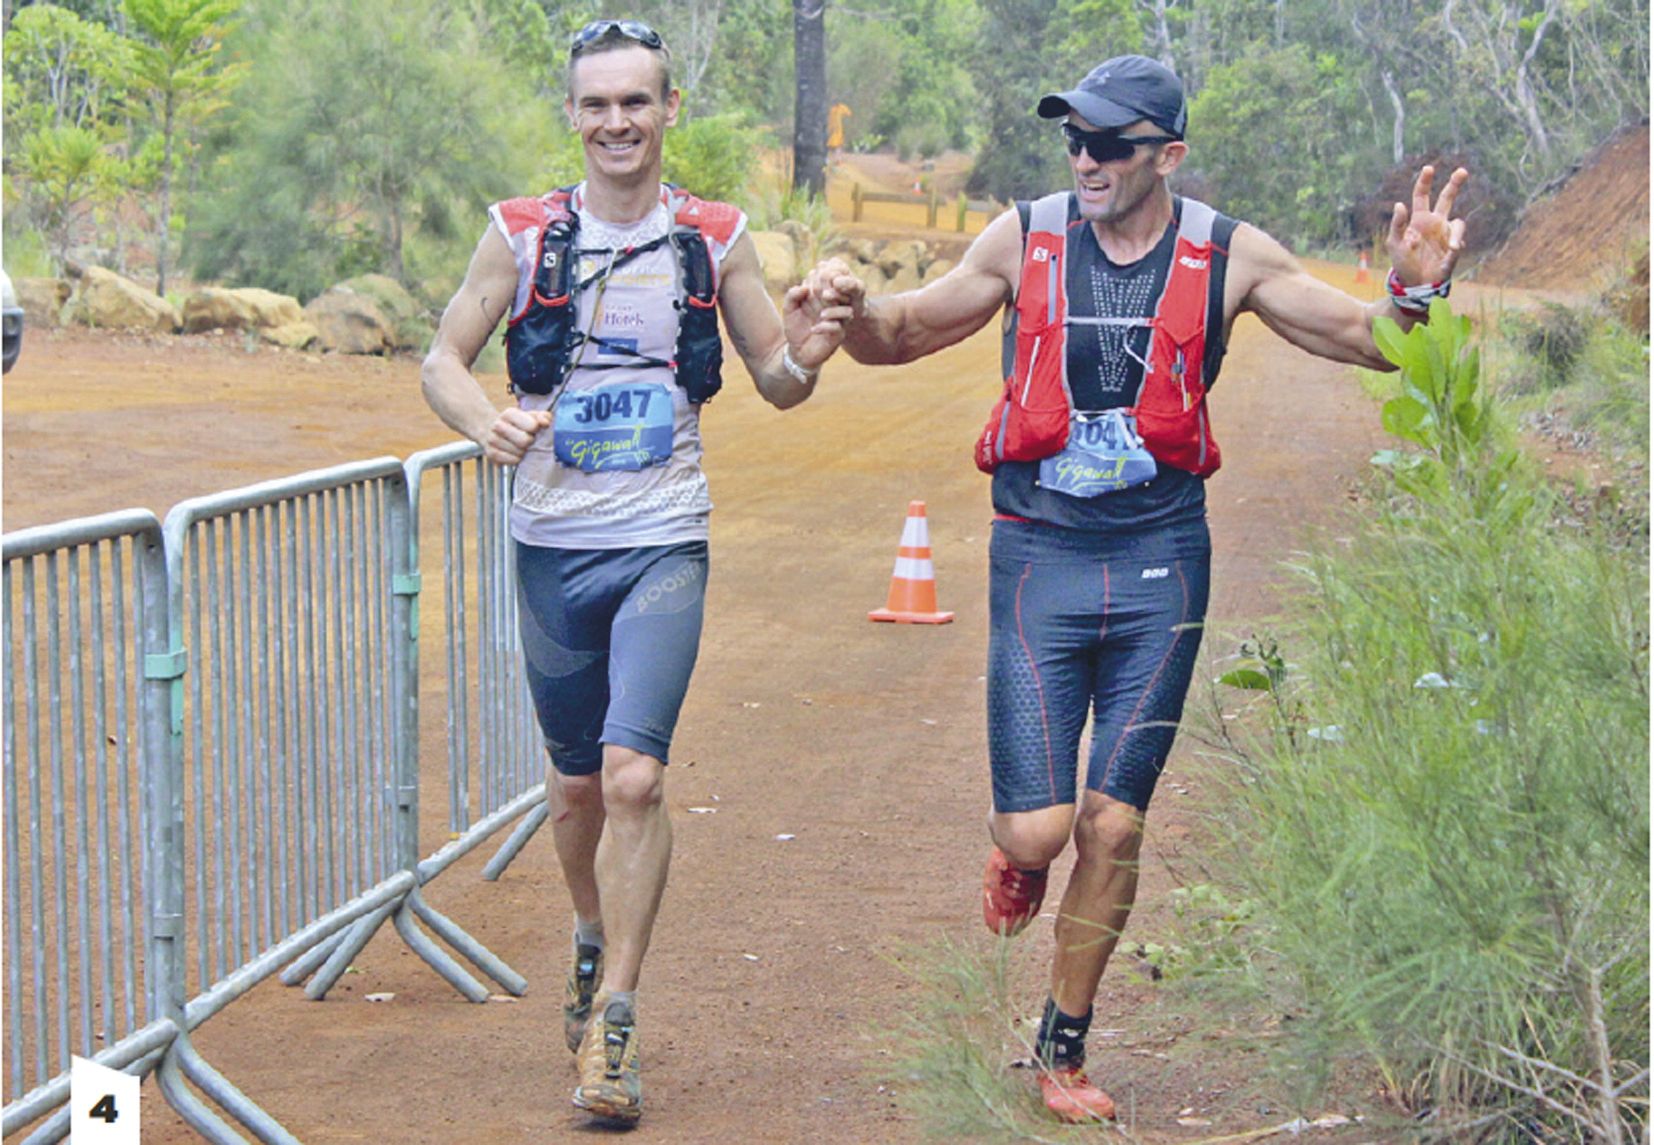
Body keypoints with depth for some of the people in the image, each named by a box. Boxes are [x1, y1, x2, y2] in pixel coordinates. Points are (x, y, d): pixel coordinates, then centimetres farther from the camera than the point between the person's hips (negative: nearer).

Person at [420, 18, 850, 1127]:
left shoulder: (716, 238, 1)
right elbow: (444, 359, 5)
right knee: (578, 782, 13)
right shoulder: (523, 234, 0)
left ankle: (614, 1018, -8)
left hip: (664, 545, -1)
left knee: (634, 774, -16)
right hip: (551, 545, 2)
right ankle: (595, 939, 41)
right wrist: (486, 422, -17)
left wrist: (801, 360, -15)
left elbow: (774, 380, 9)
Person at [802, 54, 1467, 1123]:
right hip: (1039, 554, 0)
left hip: (1160, 561, 1)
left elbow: (1370, 340, 6)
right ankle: (1020, 853, 30)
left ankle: (1065, 1048, 20)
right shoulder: (1026, 239, -1)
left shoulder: (1228, 255, 0)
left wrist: (1416, 289, -16)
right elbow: (905, 334, 10)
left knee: (1114, 827, 2)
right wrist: (853, 306, -13)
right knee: (1036, 831, -9)